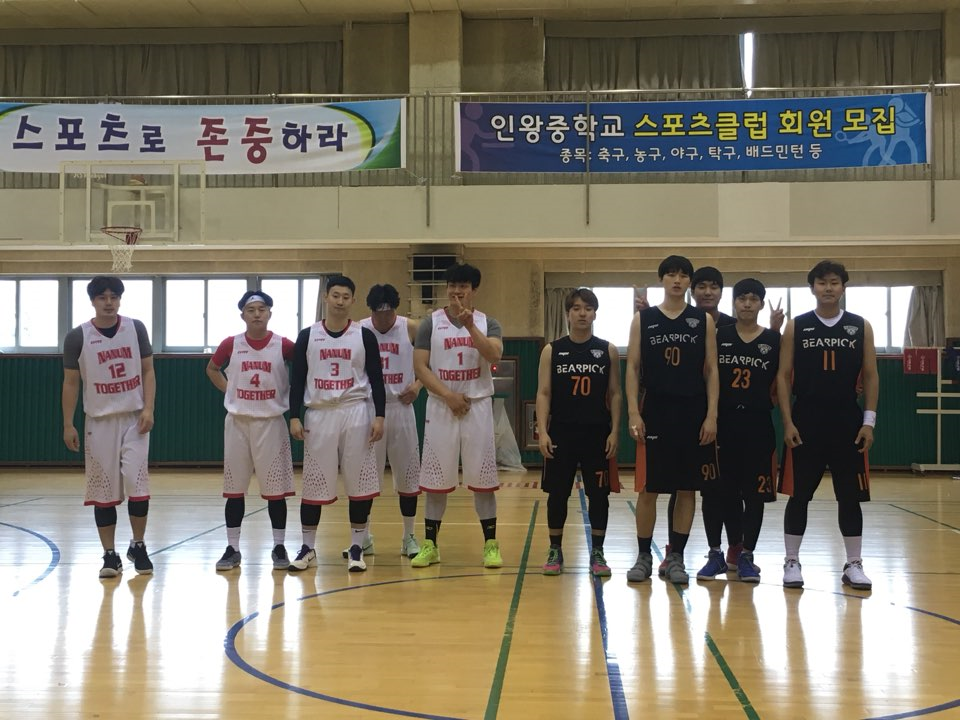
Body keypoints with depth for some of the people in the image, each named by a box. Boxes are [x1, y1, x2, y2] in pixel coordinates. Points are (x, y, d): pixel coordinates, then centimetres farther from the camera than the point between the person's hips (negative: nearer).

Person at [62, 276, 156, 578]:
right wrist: (68, 424, -2)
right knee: (103, 488, 3)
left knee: (136, 482, -7)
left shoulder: (136, 328, 0)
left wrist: (148, 409, -8)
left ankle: (138, 546, 11)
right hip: (99, 420, 0)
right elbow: (70, 382, 2)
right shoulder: (77, 337, -3)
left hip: (134, 417, 0)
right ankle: (110, 555, 11)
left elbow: (148, 371, 3)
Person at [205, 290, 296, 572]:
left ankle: (279, 547, 12)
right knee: (234, 487, 6)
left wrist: (291, 398, -1)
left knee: (275, 487, 2)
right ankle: (232, 548, 14)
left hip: (271, 422, -1)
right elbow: (212, 369, 17)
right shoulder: (231, 345, 0)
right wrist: (229, 391, 5)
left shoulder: (284, 346, -5)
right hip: (237, 422, 2)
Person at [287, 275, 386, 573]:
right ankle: (308, 548, 16)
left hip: (356, 414, 0)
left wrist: (379, 416, -6)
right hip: (319, 415, 1)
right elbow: (297, 379, 4)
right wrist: (294, 417, -3)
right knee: (313, 484, 5)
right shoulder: (307, 336, 4)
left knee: (360, 483, 1)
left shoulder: (364, 336, 2)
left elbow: (376, 379, 1)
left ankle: (356, 548, 12)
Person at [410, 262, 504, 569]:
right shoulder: (431, 323, 2)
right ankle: (429, 545, 13)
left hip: (478, 406, 0)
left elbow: (494, 355, -15)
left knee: (483, 478, 2)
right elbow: (420, 366, -3)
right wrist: (449, 396, -12)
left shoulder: (487, 323, 3)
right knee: (436, 478, 4)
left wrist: (470, 326, -25)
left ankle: (491, 545, 10)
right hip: (441, 407, 0)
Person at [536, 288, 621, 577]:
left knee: (599, 494, 4)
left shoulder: (608, 350, 4)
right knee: (557, 493, 5)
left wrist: (614, 431, -4)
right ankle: (555, 551, 18)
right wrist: (542, 431, -9)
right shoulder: (552, 350, 2)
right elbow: (543, 393, 0)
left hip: (597, 434, 0)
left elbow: (615, 394, 4)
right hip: (561, 433, 0)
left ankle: (597, 553, 15)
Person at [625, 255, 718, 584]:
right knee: (648, 488, 2)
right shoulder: (643, 319, 4)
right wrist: (634, 413, -7)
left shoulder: (704, 320, 6)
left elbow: (711, 370, 4)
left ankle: (676, 557, 15)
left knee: (687, 488, 5)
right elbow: (632, 368, 2)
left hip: (693, 414, 1)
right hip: (655, 413, -1)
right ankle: (644, 556, 14)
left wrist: (711, 415, -4)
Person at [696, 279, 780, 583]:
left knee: (754, 493, 4)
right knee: (714, 491, 2)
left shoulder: (774, 339, 4)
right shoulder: (718, 335, 5)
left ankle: (746, 556, 15)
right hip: (721, 422, 0)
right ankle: (715, 554, 14)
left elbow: (780, 382, 6)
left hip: (757, 424, 0)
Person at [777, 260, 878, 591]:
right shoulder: (796, 327, 2)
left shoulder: (861, 327, 5)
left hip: (847, 421, 1)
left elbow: (871, 376, 5)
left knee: (850, 496, 5)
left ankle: (854, 565, 15)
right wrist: (787, 422, -7)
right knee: (799, 495, 2)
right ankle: (792, 562, 11)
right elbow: (783, 376, 1)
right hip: (805, 421, -1)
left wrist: (868, 421, -3)